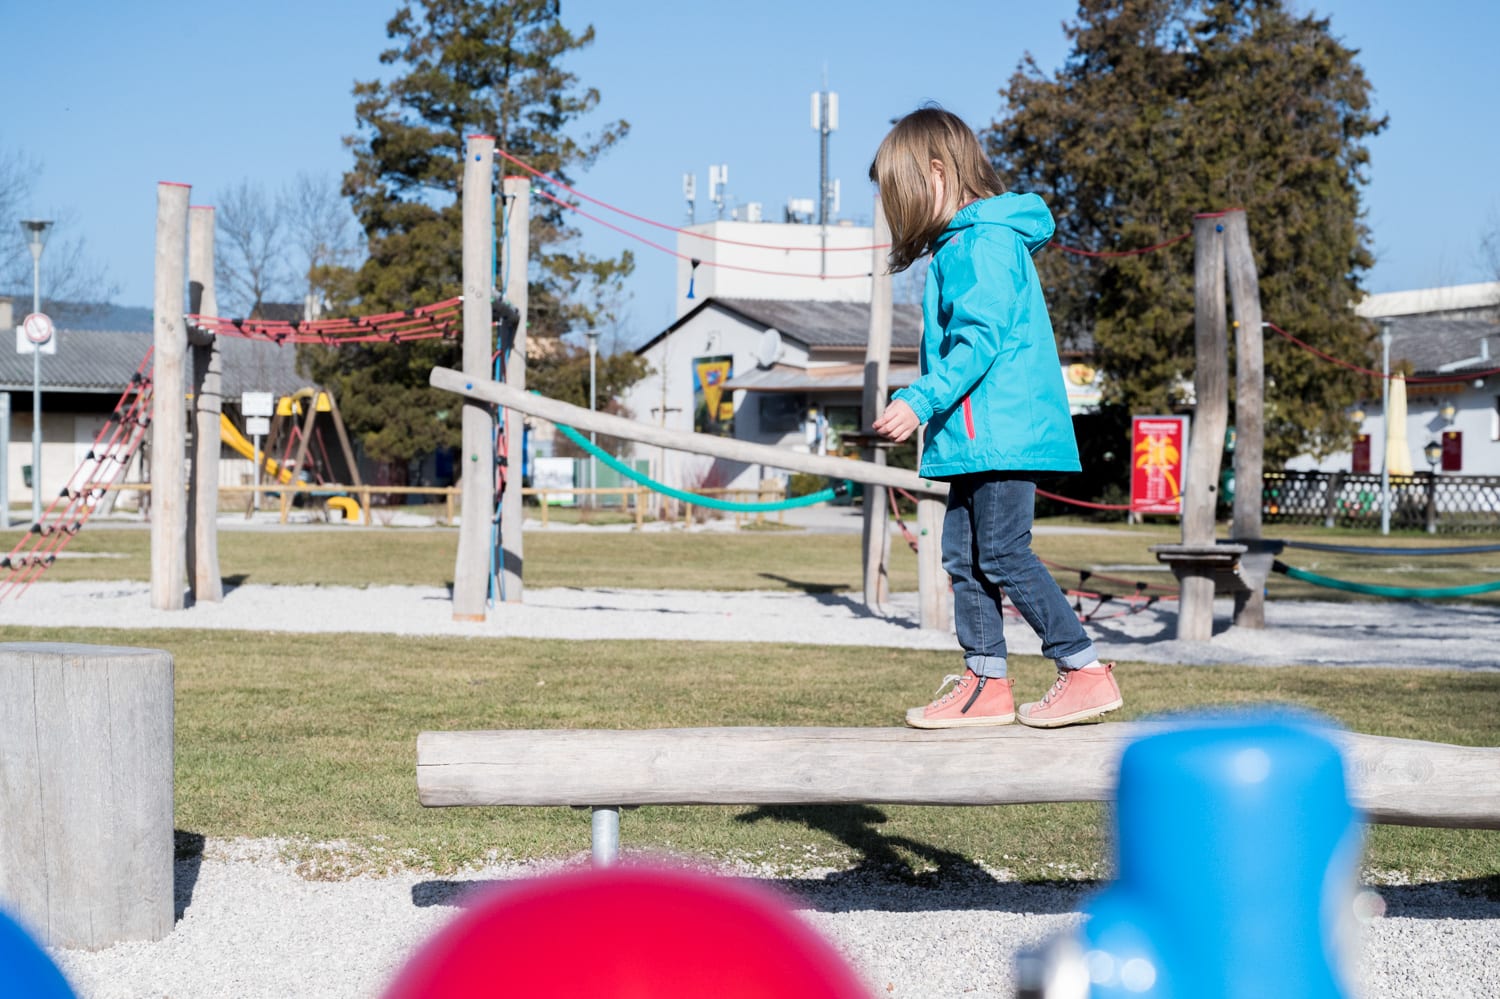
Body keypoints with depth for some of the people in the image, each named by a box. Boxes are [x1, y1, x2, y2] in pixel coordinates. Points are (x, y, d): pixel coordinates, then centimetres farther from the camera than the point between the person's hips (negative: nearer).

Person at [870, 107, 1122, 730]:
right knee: (964, 557, 9)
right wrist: (923, 407, 19)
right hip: (979, 436, 10)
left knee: (1005, 556, -9)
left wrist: (919, 402, -23)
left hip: (1001, 432, -10)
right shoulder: (964, 241, 20)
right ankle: (985, 684, 13)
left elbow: (981, 341, -20)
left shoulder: (983, 241, -12)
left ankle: (1086, 672, -3)